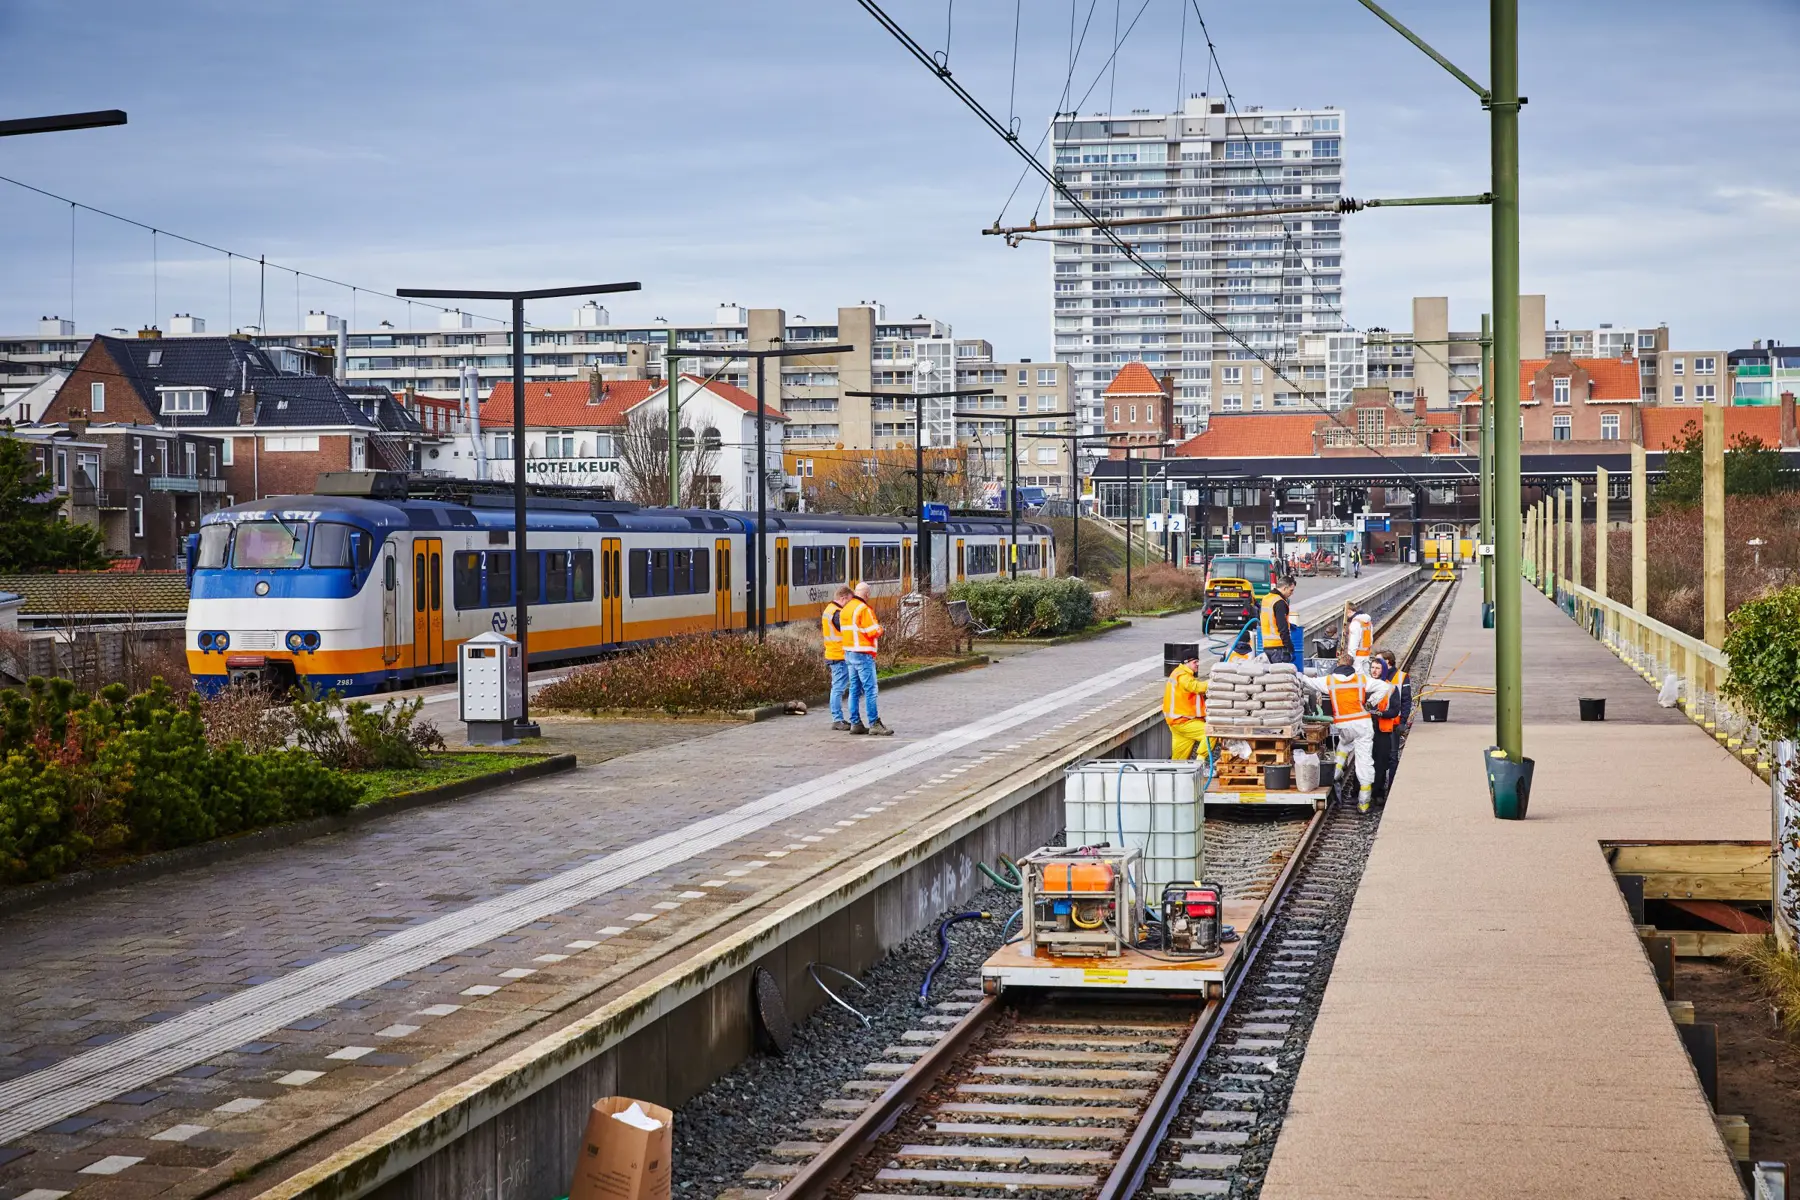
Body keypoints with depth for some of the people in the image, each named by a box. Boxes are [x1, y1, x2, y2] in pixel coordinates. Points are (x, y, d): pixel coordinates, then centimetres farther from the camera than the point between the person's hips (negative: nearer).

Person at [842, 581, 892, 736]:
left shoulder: (846, 609, 12)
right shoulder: (863, 609, -15)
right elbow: (873, 632, -17)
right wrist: (879, 627, 5)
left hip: (848, 653, 9)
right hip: (863, 654, -9)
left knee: (854, 689, 12)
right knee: (870, 690, -7)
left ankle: (855, 723, 14)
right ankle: (874, 724, -8)